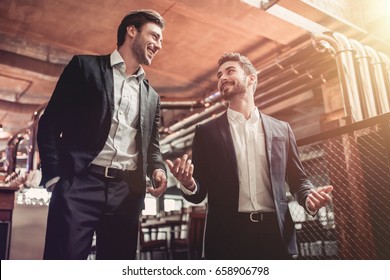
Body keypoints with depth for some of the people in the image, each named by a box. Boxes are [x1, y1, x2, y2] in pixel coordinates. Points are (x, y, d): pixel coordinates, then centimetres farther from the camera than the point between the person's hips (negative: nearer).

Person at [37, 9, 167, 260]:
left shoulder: (152, 97, 20)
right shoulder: (85, 66, 8)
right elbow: (50, 123, 3)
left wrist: (158, 169, -1)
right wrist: (55, 175, -7)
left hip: (127, 192, 5)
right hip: (79, 184, -4)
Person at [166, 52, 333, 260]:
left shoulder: (281, 129, 9)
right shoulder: (206, 132, 6)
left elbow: (297, 179, 13)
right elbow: (199, 192, 4)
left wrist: (309, 197, -9)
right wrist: (188, 183, -18)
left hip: (275, 234, 1)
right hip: (227, 235, -1)